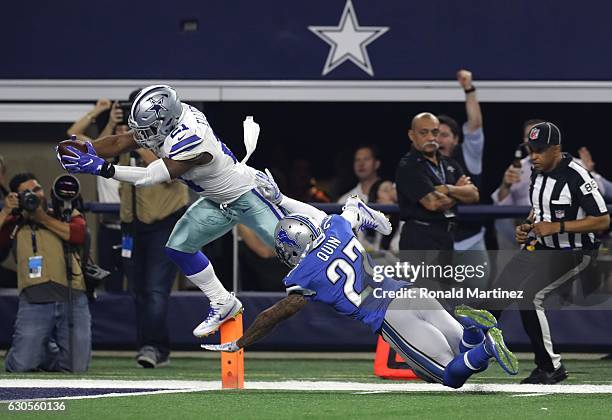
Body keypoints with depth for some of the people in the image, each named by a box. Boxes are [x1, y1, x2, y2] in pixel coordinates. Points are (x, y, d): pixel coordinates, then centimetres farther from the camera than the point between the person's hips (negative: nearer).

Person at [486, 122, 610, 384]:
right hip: (538, 246, 9)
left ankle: (550, 368, -14)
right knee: (496, 294, 3)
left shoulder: (576, 176, -21)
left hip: (573, 252, -8)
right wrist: (526, 226, 2)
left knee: (528, 296, -24)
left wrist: (557, 227, -25)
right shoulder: (537, 172, 5)